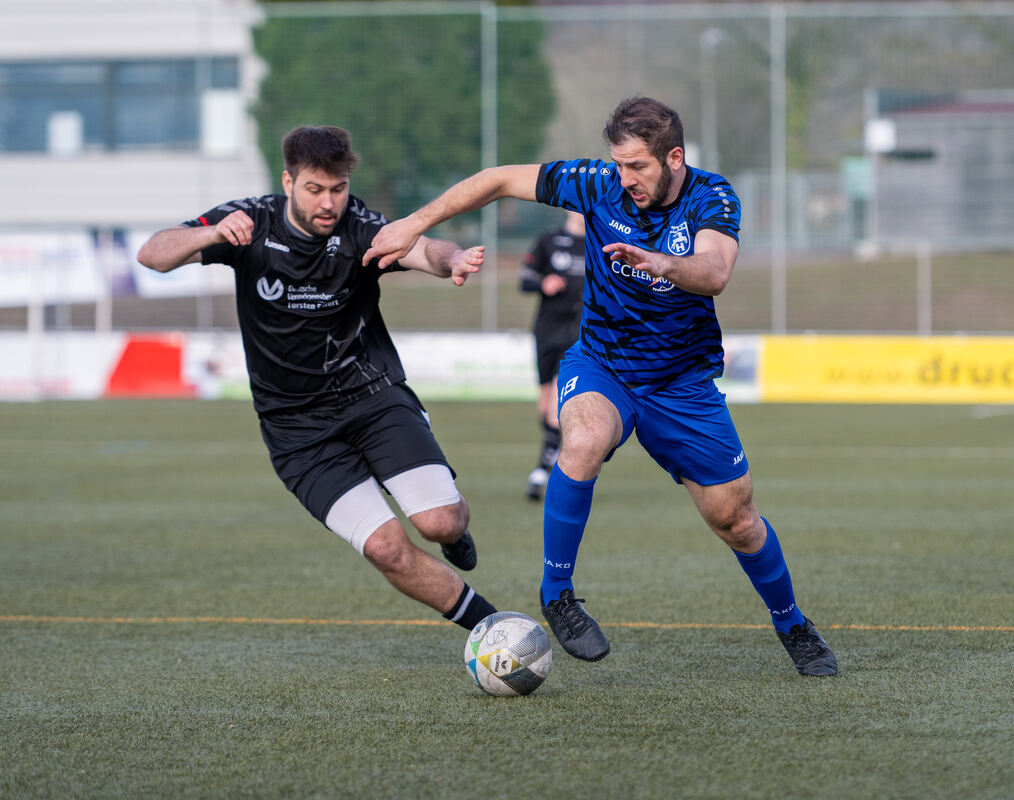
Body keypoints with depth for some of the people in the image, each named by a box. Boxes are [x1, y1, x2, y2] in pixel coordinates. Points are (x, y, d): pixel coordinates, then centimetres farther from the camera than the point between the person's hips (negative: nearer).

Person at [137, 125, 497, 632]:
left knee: (440, 522, -18)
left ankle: (454, 528, 21)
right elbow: (152, 254, -17)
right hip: (297, 428, 0)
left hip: (372, 394, 0)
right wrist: (211, 235, -38)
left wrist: (453, 259, -56)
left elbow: (422, 249, -31)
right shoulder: (252, 223, -10)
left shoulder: (358, 229, -13)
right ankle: (486, 623, 4)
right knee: (385, 546, -17)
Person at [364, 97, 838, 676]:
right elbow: (500, 180, -5)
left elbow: (714, 274, -35)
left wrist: (660, 263, -56)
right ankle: (557, 593, -19)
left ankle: (791, 624, 33)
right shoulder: (598, 184, -14)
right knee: (584, 440, -35)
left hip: (684, 383, 1)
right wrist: (415, 225, -8)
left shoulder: (712, 198, -16)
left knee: (736, 521, 5)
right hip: (600, 366, 0)